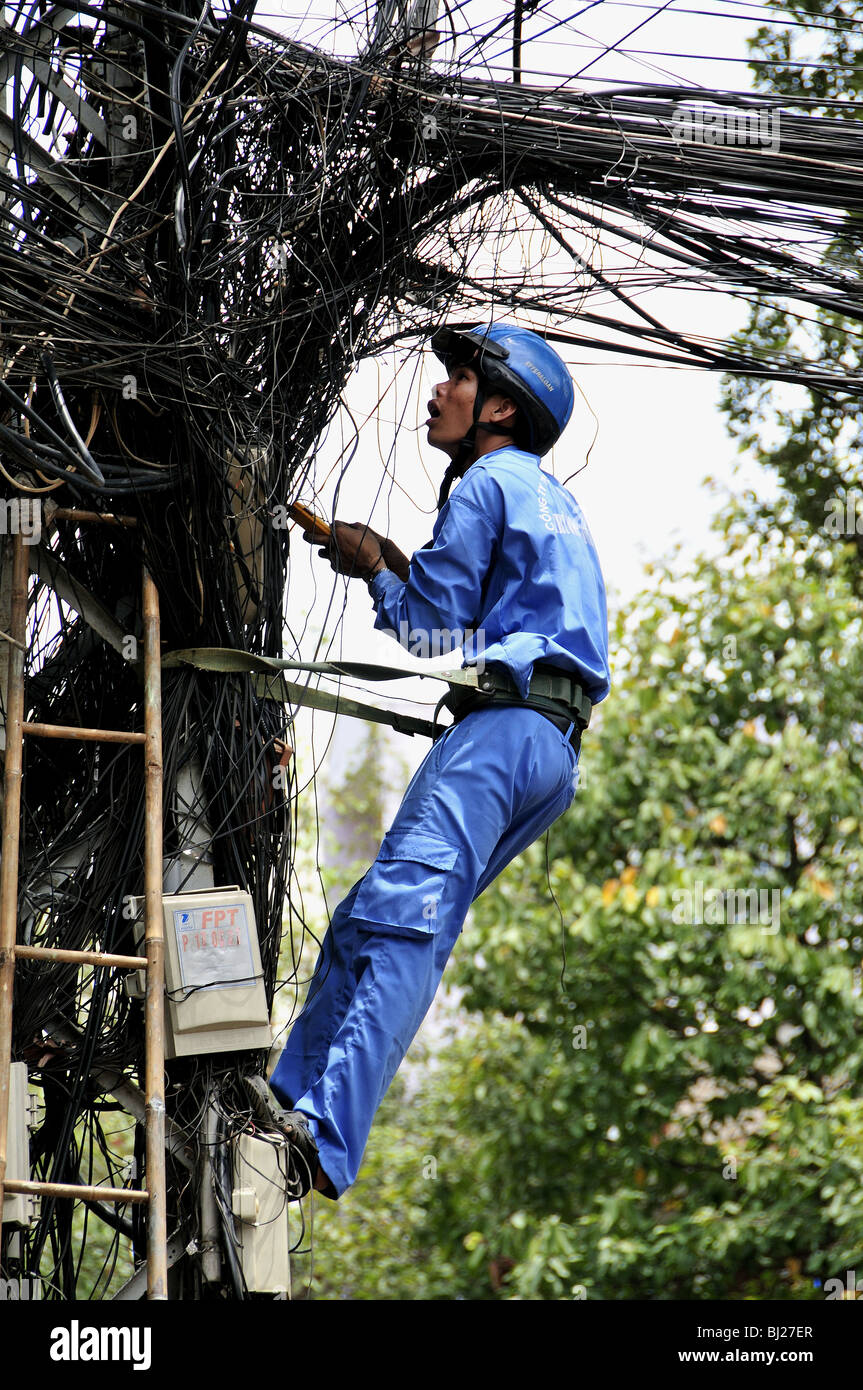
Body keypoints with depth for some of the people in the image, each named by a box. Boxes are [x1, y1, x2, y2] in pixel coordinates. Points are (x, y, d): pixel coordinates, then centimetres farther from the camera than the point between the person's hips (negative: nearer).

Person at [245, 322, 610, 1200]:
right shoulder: (552, 503, 33)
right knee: (361, 925, 8)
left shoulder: (486, 483, 3)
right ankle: (294, 1110, 2)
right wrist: (400, 568, 31)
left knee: (403, 922, -26)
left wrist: (374, 571, 15)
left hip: (503, 727, -10)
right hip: (554, 751, 10)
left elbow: (434, 627, -2)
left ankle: (324, 1141, -42)